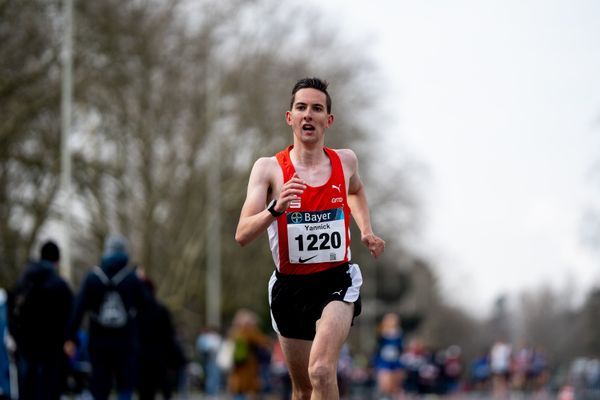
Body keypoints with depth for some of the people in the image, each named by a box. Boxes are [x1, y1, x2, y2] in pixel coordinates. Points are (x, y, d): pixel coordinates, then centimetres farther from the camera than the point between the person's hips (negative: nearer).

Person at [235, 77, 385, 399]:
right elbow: (242, 235, -15)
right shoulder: (269, 168, -6)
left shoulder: (345, 161, 3)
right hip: (290, 285, 1)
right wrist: (275, 208, -32)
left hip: (337, 280, -1)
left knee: (321, 371, -25)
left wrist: (366, 231, 14)